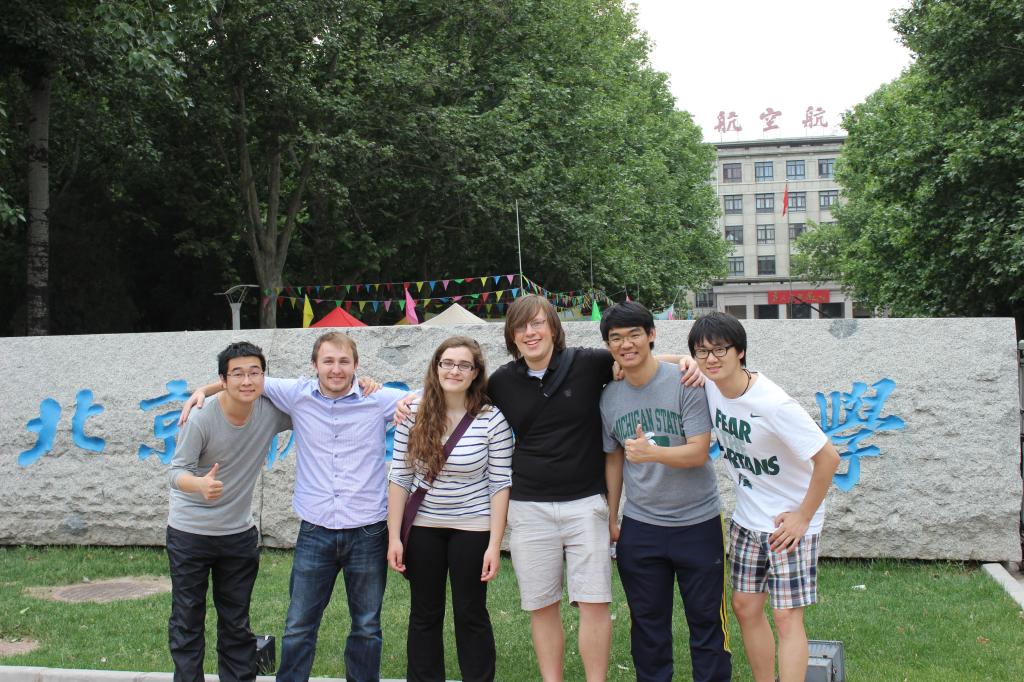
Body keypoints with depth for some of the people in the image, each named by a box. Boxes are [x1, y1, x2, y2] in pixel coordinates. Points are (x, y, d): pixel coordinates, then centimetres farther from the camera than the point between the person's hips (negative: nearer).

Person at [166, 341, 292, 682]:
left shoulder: (272, 411, -11)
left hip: (240, 533, 3)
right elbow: (176, 471, -19)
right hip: (189, 533, -3)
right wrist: (200, 484, -43)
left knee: (237, 622, 14)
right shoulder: (201, 419, -21)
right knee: (187, 621, 5)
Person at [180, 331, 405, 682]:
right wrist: (204, 389, 5)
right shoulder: (298, 394, 0)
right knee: (298, 627, 8)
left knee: (367, 627, 13)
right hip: (315, 532, 1)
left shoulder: (379, 399, -4)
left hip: (368, 533, -1)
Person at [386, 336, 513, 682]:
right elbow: (400, 478, -2)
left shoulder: (492, 420, -11)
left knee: (471, 615, 9)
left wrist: (494, 545, -10)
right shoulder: (414, 414, -6)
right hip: (423, 527, 2)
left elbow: (500, 485, -9)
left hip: (472, 528, -2)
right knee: (424, 614, 13)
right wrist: (394, 536, -4)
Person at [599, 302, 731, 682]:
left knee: (706, 621, 5)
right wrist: (611, 518, 13)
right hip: (639, 526, 4)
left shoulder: (684, 383, -12)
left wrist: (651, 453, -35)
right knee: (647, 622, 13)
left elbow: (698, 452, -18)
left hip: (697, 522, -3)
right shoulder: (610, 397, 2)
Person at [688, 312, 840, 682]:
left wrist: (803, 517, -17)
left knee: (786, 617, -4)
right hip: (747, 519, 7)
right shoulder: (709, 386, -8)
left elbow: (828, 457, -25)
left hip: (790, 522, -7)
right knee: (745, 607, 11)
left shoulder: (772, 404, -28)